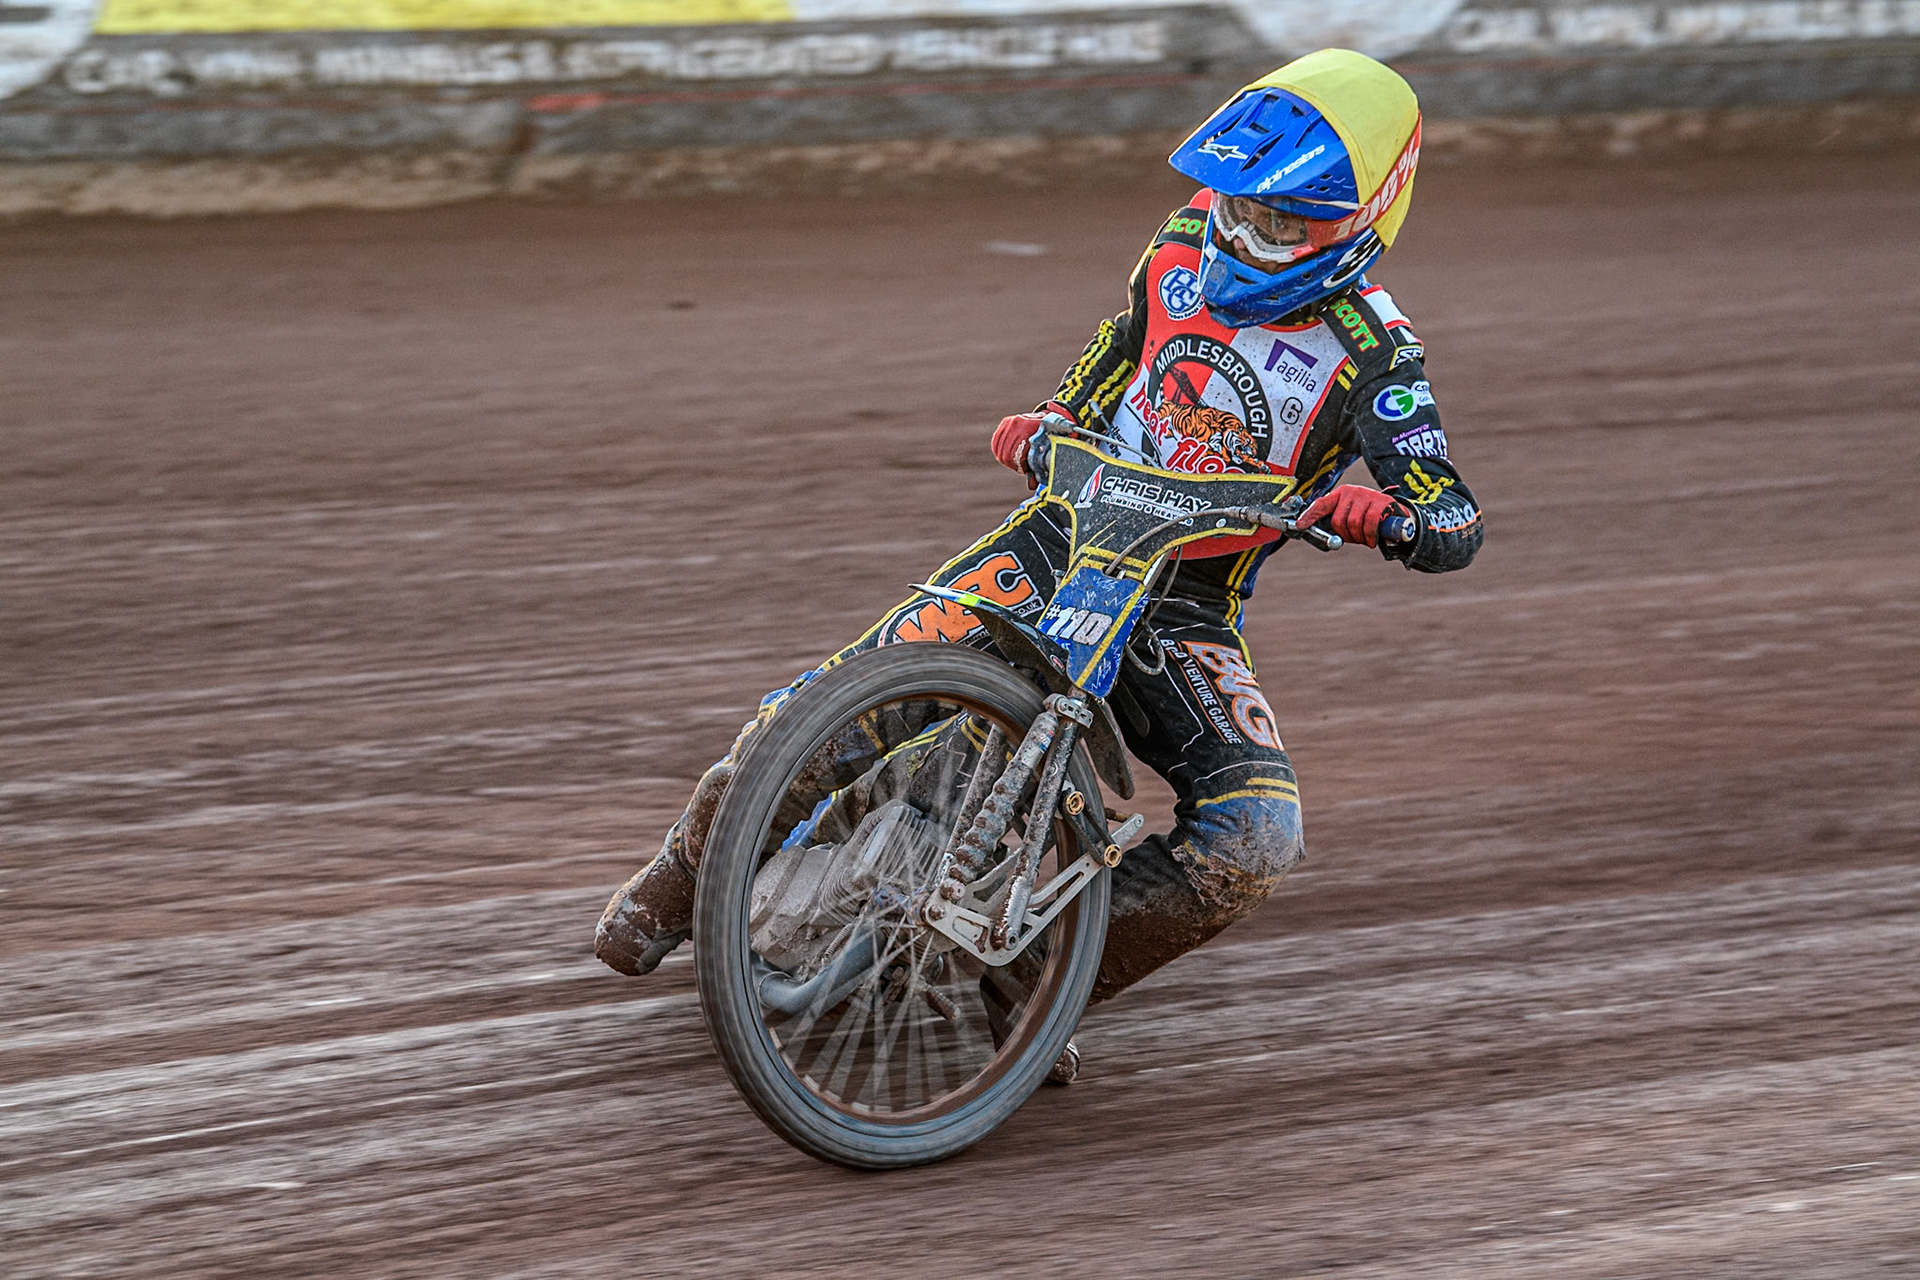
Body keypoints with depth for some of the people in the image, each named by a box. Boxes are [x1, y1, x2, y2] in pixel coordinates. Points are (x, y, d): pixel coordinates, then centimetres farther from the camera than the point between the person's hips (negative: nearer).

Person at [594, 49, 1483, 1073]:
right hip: (1062, 534, 3)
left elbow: (1458, 527, -21)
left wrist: (1386, 514, -43)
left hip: (1185, 612, -2)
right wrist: (1046, 423, 2)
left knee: (1256, 839, -27)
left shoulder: (1370, 353, -13)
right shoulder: (1188, 244, 0)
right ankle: (685, 872, 13)